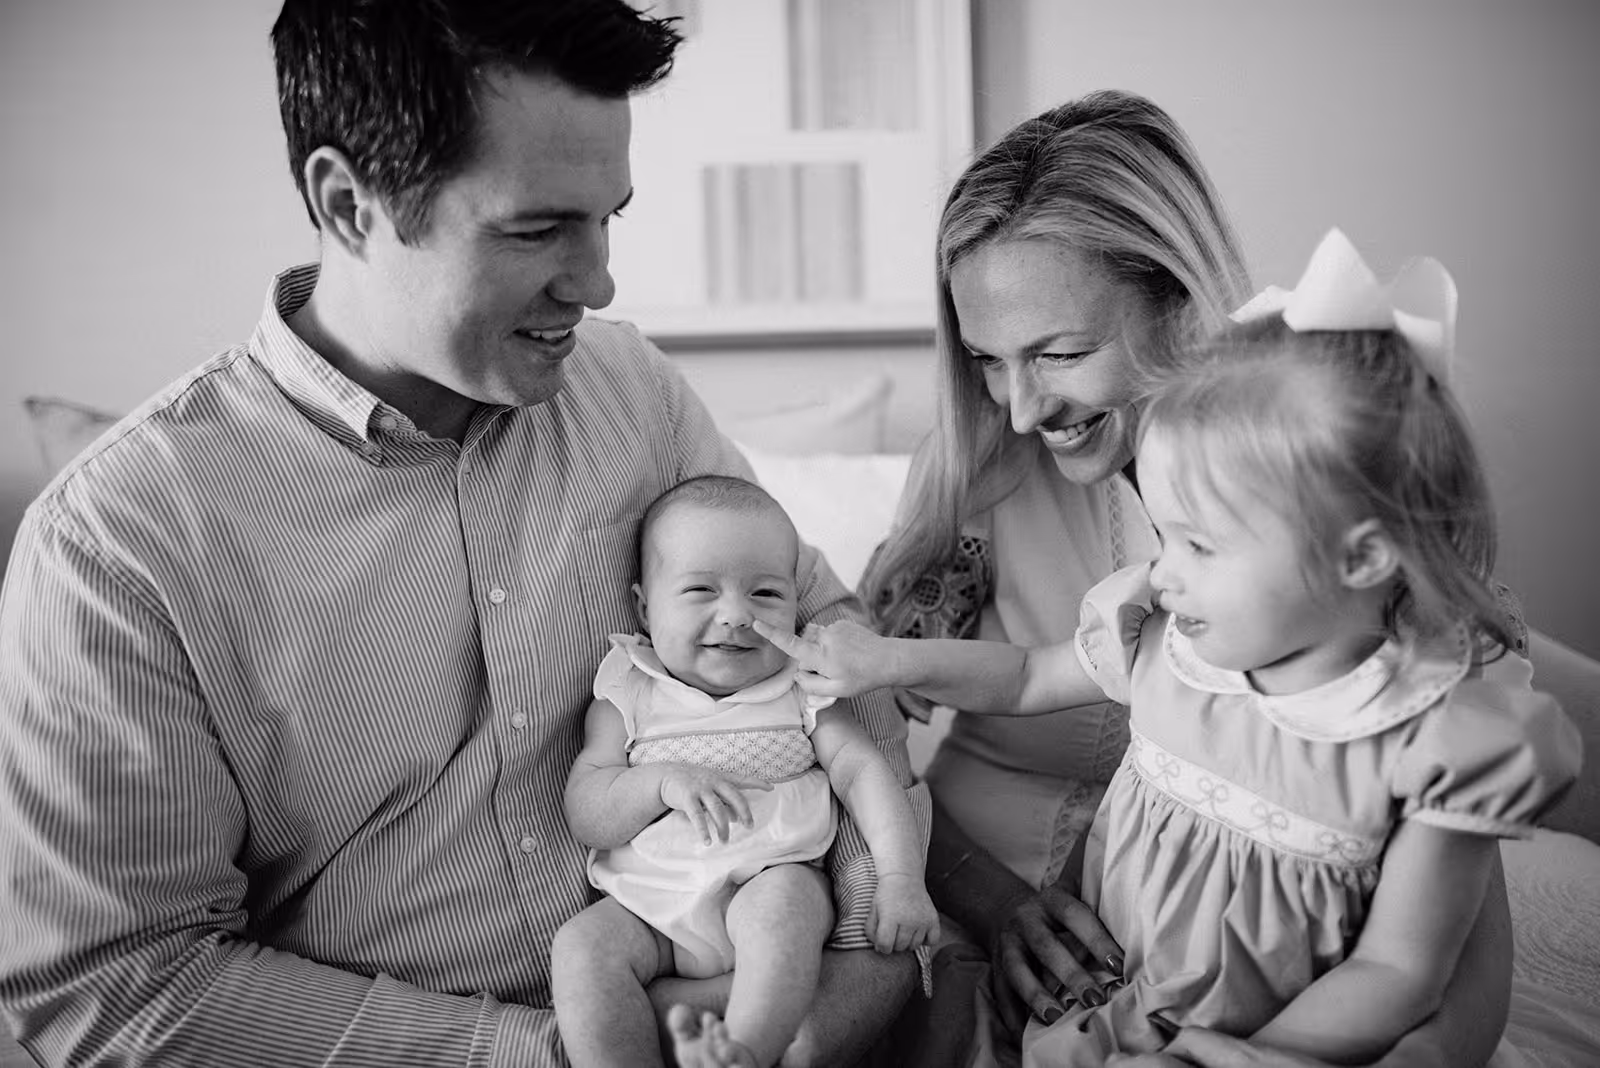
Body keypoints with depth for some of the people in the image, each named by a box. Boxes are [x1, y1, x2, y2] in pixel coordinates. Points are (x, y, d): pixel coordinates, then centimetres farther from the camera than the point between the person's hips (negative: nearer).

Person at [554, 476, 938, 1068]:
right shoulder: (627, 696, 5)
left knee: (782, 901, -34)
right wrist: (664, 781, -20)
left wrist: (901, 877, -13)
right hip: (648, 905, 2)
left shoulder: (801, 687, 7)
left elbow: (862, 771, 1)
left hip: (772, 882, -1)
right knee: (582, 946, -25)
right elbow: (583, 815, -1)